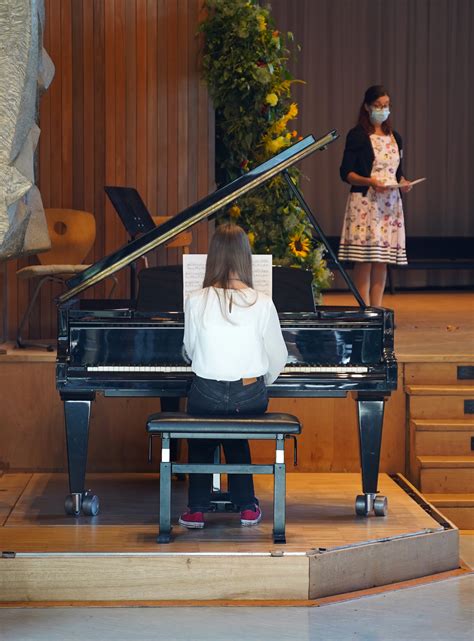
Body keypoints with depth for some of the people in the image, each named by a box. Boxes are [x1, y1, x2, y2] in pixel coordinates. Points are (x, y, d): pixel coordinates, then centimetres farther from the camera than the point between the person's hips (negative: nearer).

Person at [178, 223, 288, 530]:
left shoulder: (196, 301, -10)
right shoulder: (262, 303, -10)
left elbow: (191, 351, 4)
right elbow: (278, 358, -1)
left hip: (206, 395, -1)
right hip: (250, 397, 1)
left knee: (200, 439, 31)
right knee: (236, 436, 32)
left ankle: (197, 509, 23)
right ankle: (247, 507, 29)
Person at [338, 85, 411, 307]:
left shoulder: (394, 137, 16)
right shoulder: (357, 136, -2)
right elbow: (346, 173, -6)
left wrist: (403, 182, 0)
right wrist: (370, 182, -21)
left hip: (391, 204, 6)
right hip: (365, 202, -6)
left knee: (383, 259, 4)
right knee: (365, 258, -9)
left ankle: (377, 309, 8)